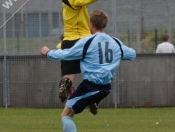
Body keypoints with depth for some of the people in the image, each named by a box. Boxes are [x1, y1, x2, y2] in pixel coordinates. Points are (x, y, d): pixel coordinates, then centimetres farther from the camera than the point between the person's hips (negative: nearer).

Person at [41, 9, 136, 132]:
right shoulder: (116, 42, 6)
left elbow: (65, 54, -4)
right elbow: (132, 54, 20)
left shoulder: (86, 42, -9)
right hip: (106, 88, 7)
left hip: (90, 86, -7)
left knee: (66, 115, 1)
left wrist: (48, 53, 14)